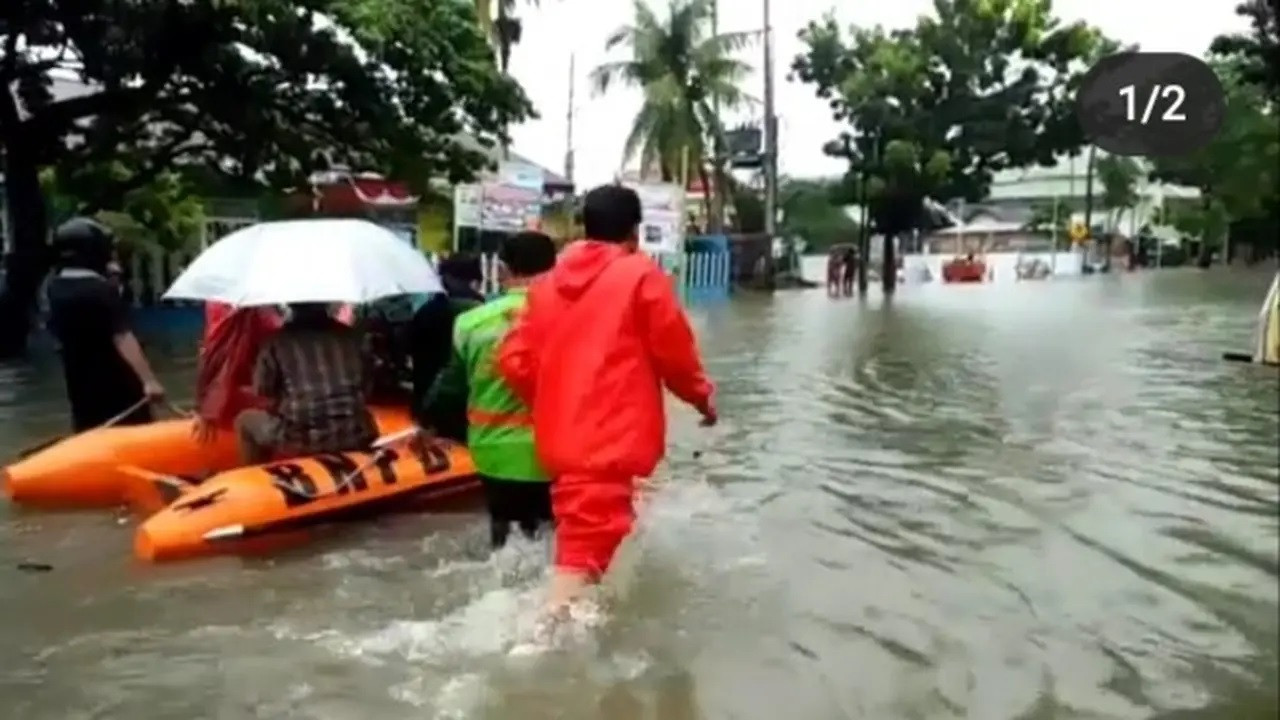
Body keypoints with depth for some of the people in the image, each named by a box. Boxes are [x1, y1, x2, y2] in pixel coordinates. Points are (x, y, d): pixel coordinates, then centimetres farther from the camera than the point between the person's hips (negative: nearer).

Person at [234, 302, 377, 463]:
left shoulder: (278, 340, 1)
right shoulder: (350, 335, 8)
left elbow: (263, 391, 6)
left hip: (300, 441, -2)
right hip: (355, 438, 2)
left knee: (245, 420, 24)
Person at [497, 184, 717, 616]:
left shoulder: (549, 282, 12)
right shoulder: (641, 276, -4)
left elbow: (514, 360, 9)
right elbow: (675, 354, -2)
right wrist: (702, 397, 16)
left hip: (562, 440, 7)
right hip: (609, 441, -7)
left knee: (578, 538, 25)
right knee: (586, 553, -8)